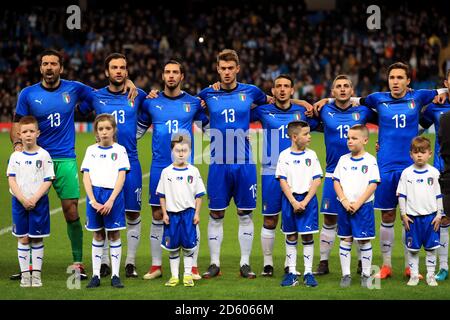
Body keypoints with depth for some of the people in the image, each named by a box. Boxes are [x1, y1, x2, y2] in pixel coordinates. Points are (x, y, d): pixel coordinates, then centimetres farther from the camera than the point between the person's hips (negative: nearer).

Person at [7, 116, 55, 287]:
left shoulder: (44, 155, -2)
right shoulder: (15, 156, 3)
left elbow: (48, 180, -5)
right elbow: (11, 180, -1)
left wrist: (34, 199, -15)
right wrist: (22, 199, -13)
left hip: (39, 202, -1)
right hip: (19, 202, 1)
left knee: (37, 239, 3)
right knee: (23, 239, 4)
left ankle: (36, 274, 10)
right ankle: (25, 273, 11)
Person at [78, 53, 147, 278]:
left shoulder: (138, 96, 5)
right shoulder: (95, 96, 5)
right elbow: (78, 112, 19)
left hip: (130, 162, 0)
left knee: (133, 215, 1)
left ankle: (131, 262, 12)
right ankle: (104, 262, 14)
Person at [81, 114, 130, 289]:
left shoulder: (119, 150, 3)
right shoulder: (91, 150, 9)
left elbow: (121, 177, -4)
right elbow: (86, 177, 4)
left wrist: (111, 200, -14)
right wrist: (93, 200, -9)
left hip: (113, 195, -2)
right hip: (94, 195, 2)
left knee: (114, 235, 2)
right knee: (98, 236, 7)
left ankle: (115, 275, 7)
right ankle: (95, 275, 11)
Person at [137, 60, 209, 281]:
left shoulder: (193, 103, 4)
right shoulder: (151, 103, 6)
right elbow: (138, 130, 17)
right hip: (159, 167, 1)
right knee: (157, 216, 4)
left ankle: (193, 266, 4)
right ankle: (156, 266, 13)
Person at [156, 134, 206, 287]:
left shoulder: (193, 171, 1)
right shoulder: (166, 172, 1)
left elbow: (199, 195, 4)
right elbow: (162, 195, 5)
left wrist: (197, 213, -1)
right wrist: (164, 213, -1)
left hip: (189, 213, 0)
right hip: (172, 213, 0)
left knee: (188, 246, 3)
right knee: (173, 247, 6)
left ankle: (188, 275, 12)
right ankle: (174, 276, 14)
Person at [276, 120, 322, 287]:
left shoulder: (311, 155, 2)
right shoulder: (284, 155, 0)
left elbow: (317, 180, -1)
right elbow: (283, 181, -2)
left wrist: (305, 202, -10)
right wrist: (293, 202, -11)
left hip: (308, 199, 0)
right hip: (290, 200, 0)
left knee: (307, 237, 1)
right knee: (291, 237, 6)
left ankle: (308, 272, 6)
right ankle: (291, 272, 12)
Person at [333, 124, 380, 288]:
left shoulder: (370, 160, -4)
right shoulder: (343, 159, 7)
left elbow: (373, 184, -9)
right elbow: (336, 182, 5)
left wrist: (358, 203, -15)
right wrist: (344, 201, -9)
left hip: (363, 206, -3)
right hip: (344, 206, 3)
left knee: (364, 241, 1)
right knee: (345, 240, 6)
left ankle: (366, 275, 10)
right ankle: (346, 274, 13)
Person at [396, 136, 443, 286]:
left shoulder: (434, 172, 1)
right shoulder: (407, 173, 0)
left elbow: (438, 195, 5)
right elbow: (402, 195, 3)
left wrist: (439, 215, 1)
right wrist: (403, 214, -2)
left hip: (431, 216, 0)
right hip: (412, 217, 0)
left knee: (431, 248, 5)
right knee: (413, 248, 5)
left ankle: (431, 275, 14)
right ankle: (414, 275, 14)